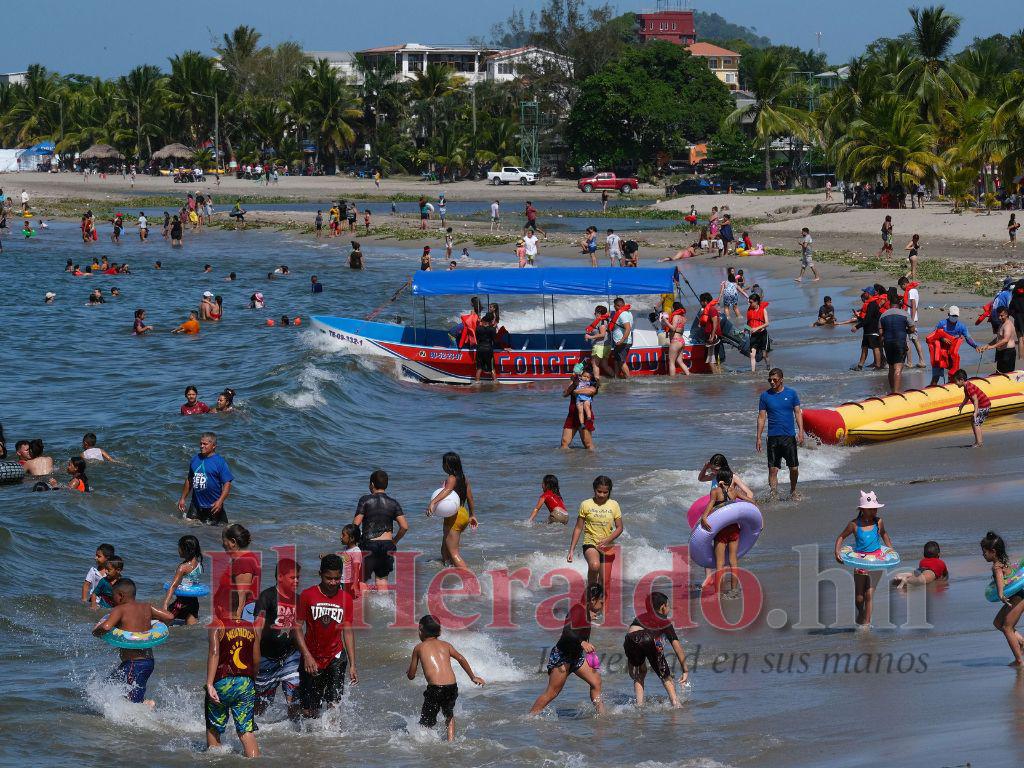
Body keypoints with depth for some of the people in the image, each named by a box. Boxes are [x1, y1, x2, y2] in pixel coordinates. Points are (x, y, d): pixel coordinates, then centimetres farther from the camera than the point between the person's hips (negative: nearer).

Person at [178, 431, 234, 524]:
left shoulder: (220, 462, -9)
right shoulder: (195, 459, 8)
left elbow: (227, 483, -13)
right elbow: (189, 480, 19)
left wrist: (220, 501, -24)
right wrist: (183, 498, 18)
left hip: (212, 506, -5)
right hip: (196, 505, 5)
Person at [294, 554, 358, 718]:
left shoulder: (346, 599, 1)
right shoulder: (307, 595, -6)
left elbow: (348, 632, 5)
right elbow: (296, 627, -4)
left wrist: (352, 665, 0)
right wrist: (307, 656, -15)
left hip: (335, 657, 1)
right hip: (312, 660, -1)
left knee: (334, 705, -15)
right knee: (309, 712, 2)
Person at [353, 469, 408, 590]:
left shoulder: (365, 500, -6)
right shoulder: (393, 503, 4)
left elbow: (356, 524, -10)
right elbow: (404, 527, -2)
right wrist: (394, 541, 12)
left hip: (369, 544, -4)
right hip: (387, 546, 4)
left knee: (362, 580, 6)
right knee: (382, 579, 14)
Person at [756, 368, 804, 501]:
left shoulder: (791, 393, 4)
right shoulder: (765, 396, 5)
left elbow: (798, 413, 4)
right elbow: (761, 417, 6)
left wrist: (801, 432, -8)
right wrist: (758, 438, 1)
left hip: (789, 436, 0)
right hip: (773, 437, 0)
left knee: (794, 468, 3)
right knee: (773, 469, -2)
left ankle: (793, 492, 25)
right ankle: (773, 495, 0)